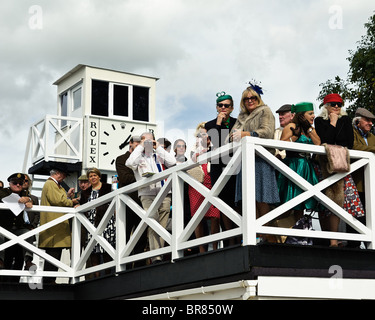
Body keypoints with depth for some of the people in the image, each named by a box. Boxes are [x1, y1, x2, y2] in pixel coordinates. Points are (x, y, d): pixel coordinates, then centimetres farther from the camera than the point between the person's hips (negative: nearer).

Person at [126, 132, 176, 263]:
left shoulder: (160, 156, 20)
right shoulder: (139, 157, 14)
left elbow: (172, 162, 2)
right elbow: (130, 163, -8)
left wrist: (158, 147, 6)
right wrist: (140, 147, 0)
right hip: (147, 194, -3)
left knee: (162, 226, 0)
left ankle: (159, 253, 4)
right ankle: (155, 256, -26)